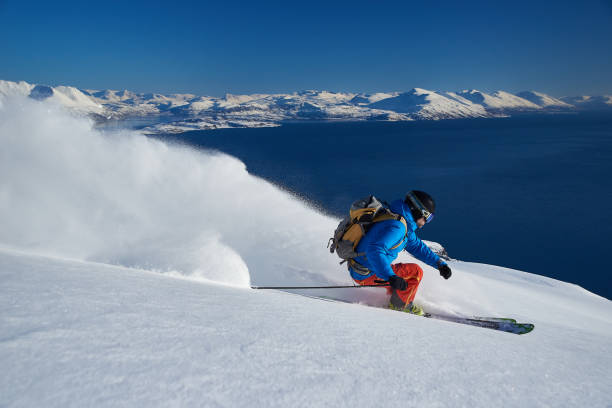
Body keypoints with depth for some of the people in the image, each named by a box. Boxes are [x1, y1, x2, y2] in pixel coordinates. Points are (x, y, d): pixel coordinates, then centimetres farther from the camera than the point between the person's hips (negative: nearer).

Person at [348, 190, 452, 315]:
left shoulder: (404, 225, 9)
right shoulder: (397, 226, -24)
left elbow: (417, 246, 20)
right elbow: (375, 250, -36)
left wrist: (440, 264, 15)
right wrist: (391, 277, -42)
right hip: (366, 275, -10)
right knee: (415, 272, -6)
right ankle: (400, 305, 10)